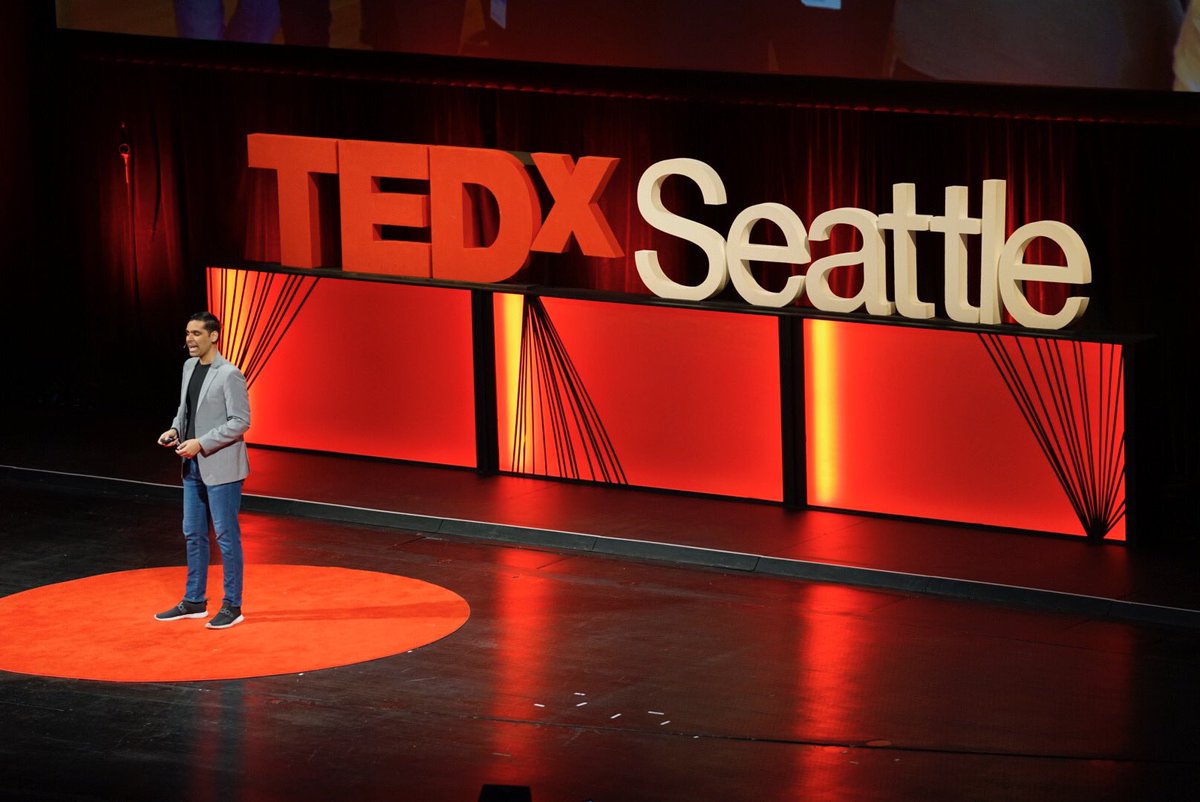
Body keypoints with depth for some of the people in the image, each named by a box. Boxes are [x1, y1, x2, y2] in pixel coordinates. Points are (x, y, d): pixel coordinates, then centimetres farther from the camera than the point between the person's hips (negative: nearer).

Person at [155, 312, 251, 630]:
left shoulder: (229, 375, -16)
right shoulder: (189, 367, 8)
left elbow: (240, 421, -17)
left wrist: (201, 443, -21)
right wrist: (175, 429, 1)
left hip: (221, 467, -8)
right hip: (193, 466, 8)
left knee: (226, 535, -1)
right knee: (193, 534, 14)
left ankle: (232, 606, 6)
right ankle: (194, 601, 24)